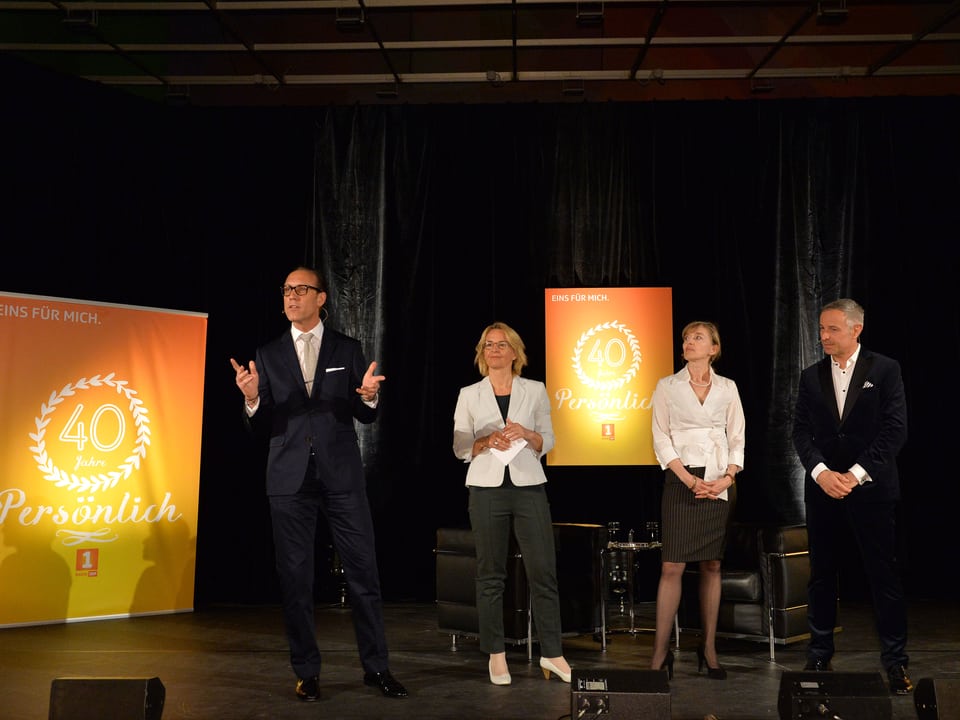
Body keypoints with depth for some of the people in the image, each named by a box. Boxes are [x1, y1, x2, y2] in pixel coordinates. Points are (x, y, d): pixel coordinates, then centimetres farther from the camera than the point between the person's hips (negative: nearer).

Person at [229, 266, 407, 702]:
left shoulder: (347, 350, 6)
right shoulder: (268, 355, 8)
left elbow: (366, 417, 4)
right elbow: (259, 424, 4)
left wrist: (368, 396, -19)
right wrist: (252, 399, -18)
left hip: (342, 475, -1)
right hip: (290, 480, 1)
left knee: (363, 572, 1)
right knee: (295, 578, 6)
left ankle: (376, 667, 13)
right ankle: (307, 672, 19)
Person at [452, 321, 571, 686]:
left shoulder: (535, 390, 7)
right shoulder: (469, 394, 6)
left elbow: (548, 441, 7)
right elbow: (460, 448, 4)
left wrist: (526, 434, -13)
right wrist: (488, 442, -14)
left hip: (529, 487, 0)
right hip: (487, 489, 0)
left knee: (543, 571, 0)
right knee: (490, 573, 4)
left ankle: (552, 653, 11)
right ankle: (496, 654, 15)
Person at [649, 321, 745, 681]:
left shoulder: (727, 387, 9)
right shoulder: (667, 386, 5)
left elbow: (737, 438, 7)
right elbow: (661, 438, 0)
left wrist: (727, 478, -8)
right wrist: (690, 480, -10)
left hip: (720, 483, 2)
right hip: (681, 480, -2)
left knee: (712, 566, 7)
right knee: (672, 567, -6)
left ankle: (709, 648, 15)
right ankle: (661, 652, -1)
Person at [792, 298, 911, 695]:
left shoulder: (885, 370, -1)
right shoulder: (811, 376, 8)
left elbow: (895, 429, -7)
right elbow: (801, 431, 4)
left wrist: (856, 474, -14)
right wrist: (821, 472, -11)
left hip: (871, 487, -3)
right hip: (822, 487, 3)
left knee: (883, 573, 2)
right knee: (821, 573, 9)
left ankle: (895, 660, 14)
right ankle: (819, 655, 19)